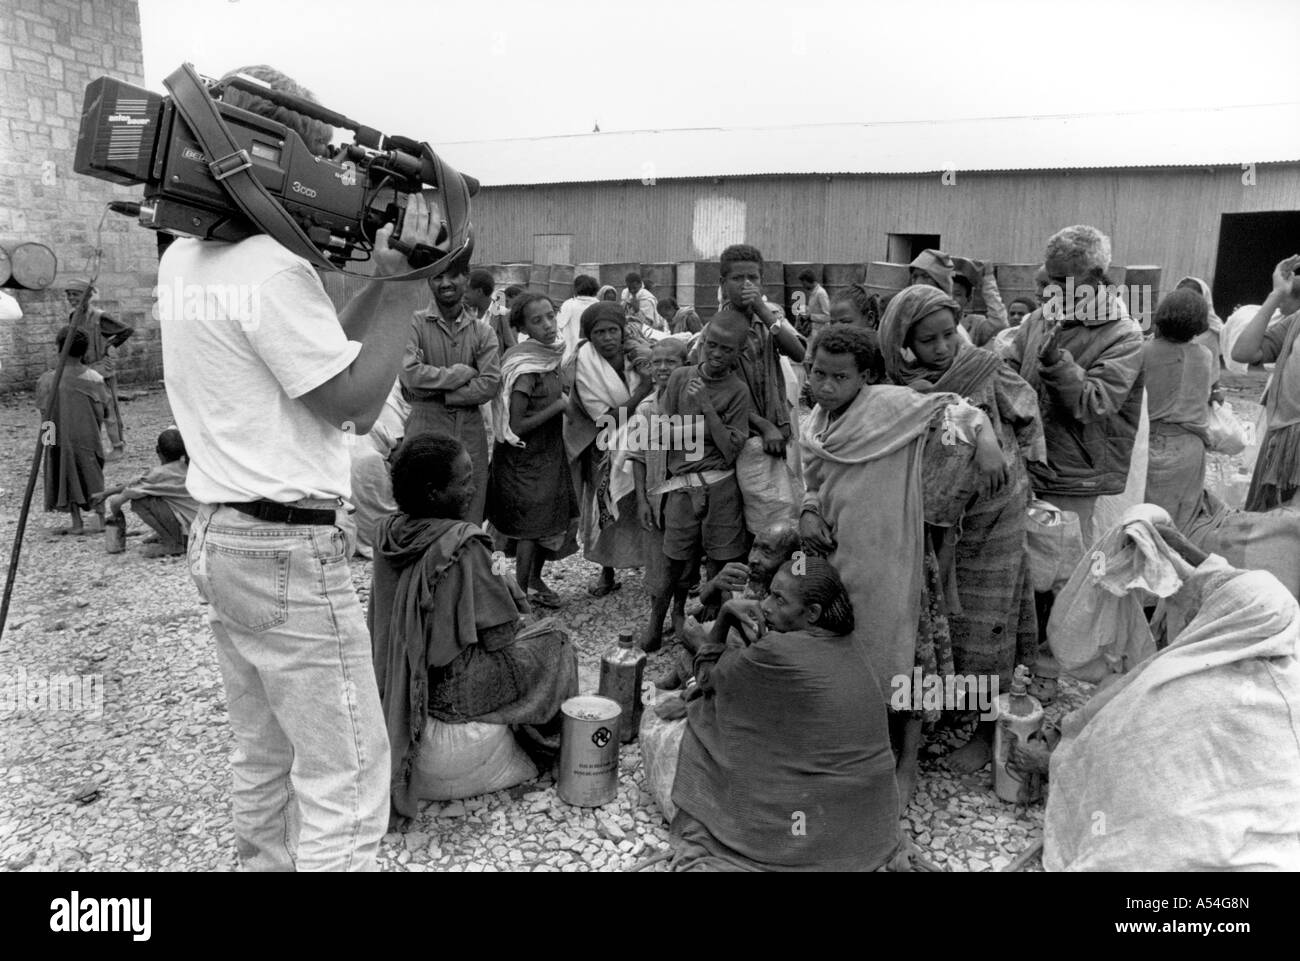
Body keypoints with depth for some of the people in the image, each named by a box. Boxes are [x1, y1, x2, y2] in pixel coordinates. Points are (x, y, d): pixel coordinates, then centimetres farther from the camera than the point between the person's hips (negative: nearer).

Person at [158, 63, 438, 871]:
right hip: (291, 552, -10)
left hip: (220, 537, 10)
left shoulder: (183, 261, 10)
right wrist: (400, 287, -11)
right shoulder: (274, 266, -18)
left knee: (264, 761, 21)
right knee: (345, 782, 0)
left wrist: (380, 283, 7)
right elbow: (353, 400, -14)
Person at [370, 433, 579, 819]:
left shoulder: (391, 533, -3)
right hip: (450, 688, -7)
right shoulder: (463, 545, -25)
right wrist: (508, 587, -1)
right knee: (553, 646, 12)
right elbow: (500, 633, -19)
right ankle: (548, 747, 26)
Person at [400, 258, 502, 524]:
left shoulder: (482, 332, 8)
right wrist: (462, 373, -9)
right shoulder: (415, 324, -1)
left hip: (470, 434, 3)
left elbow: (490, 384, -6)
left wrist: (439, 394, -11)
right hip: (425, 431, -3)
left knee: (470, 522, 8)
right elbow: (410, 374, -16)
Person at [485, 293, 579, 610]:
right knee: (532, 526, 3)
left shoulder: (549, 357, 2)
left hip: (549, 453, 8)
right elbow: (515, 426, -25)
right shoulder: (525, 367, -23)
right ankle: (521, 592, 19)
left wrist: (564, 398, -3)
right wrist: (559, 406, -22)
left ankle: (535, 580, 36)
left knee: (551, 520, 18)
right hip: (525, 459, -8)